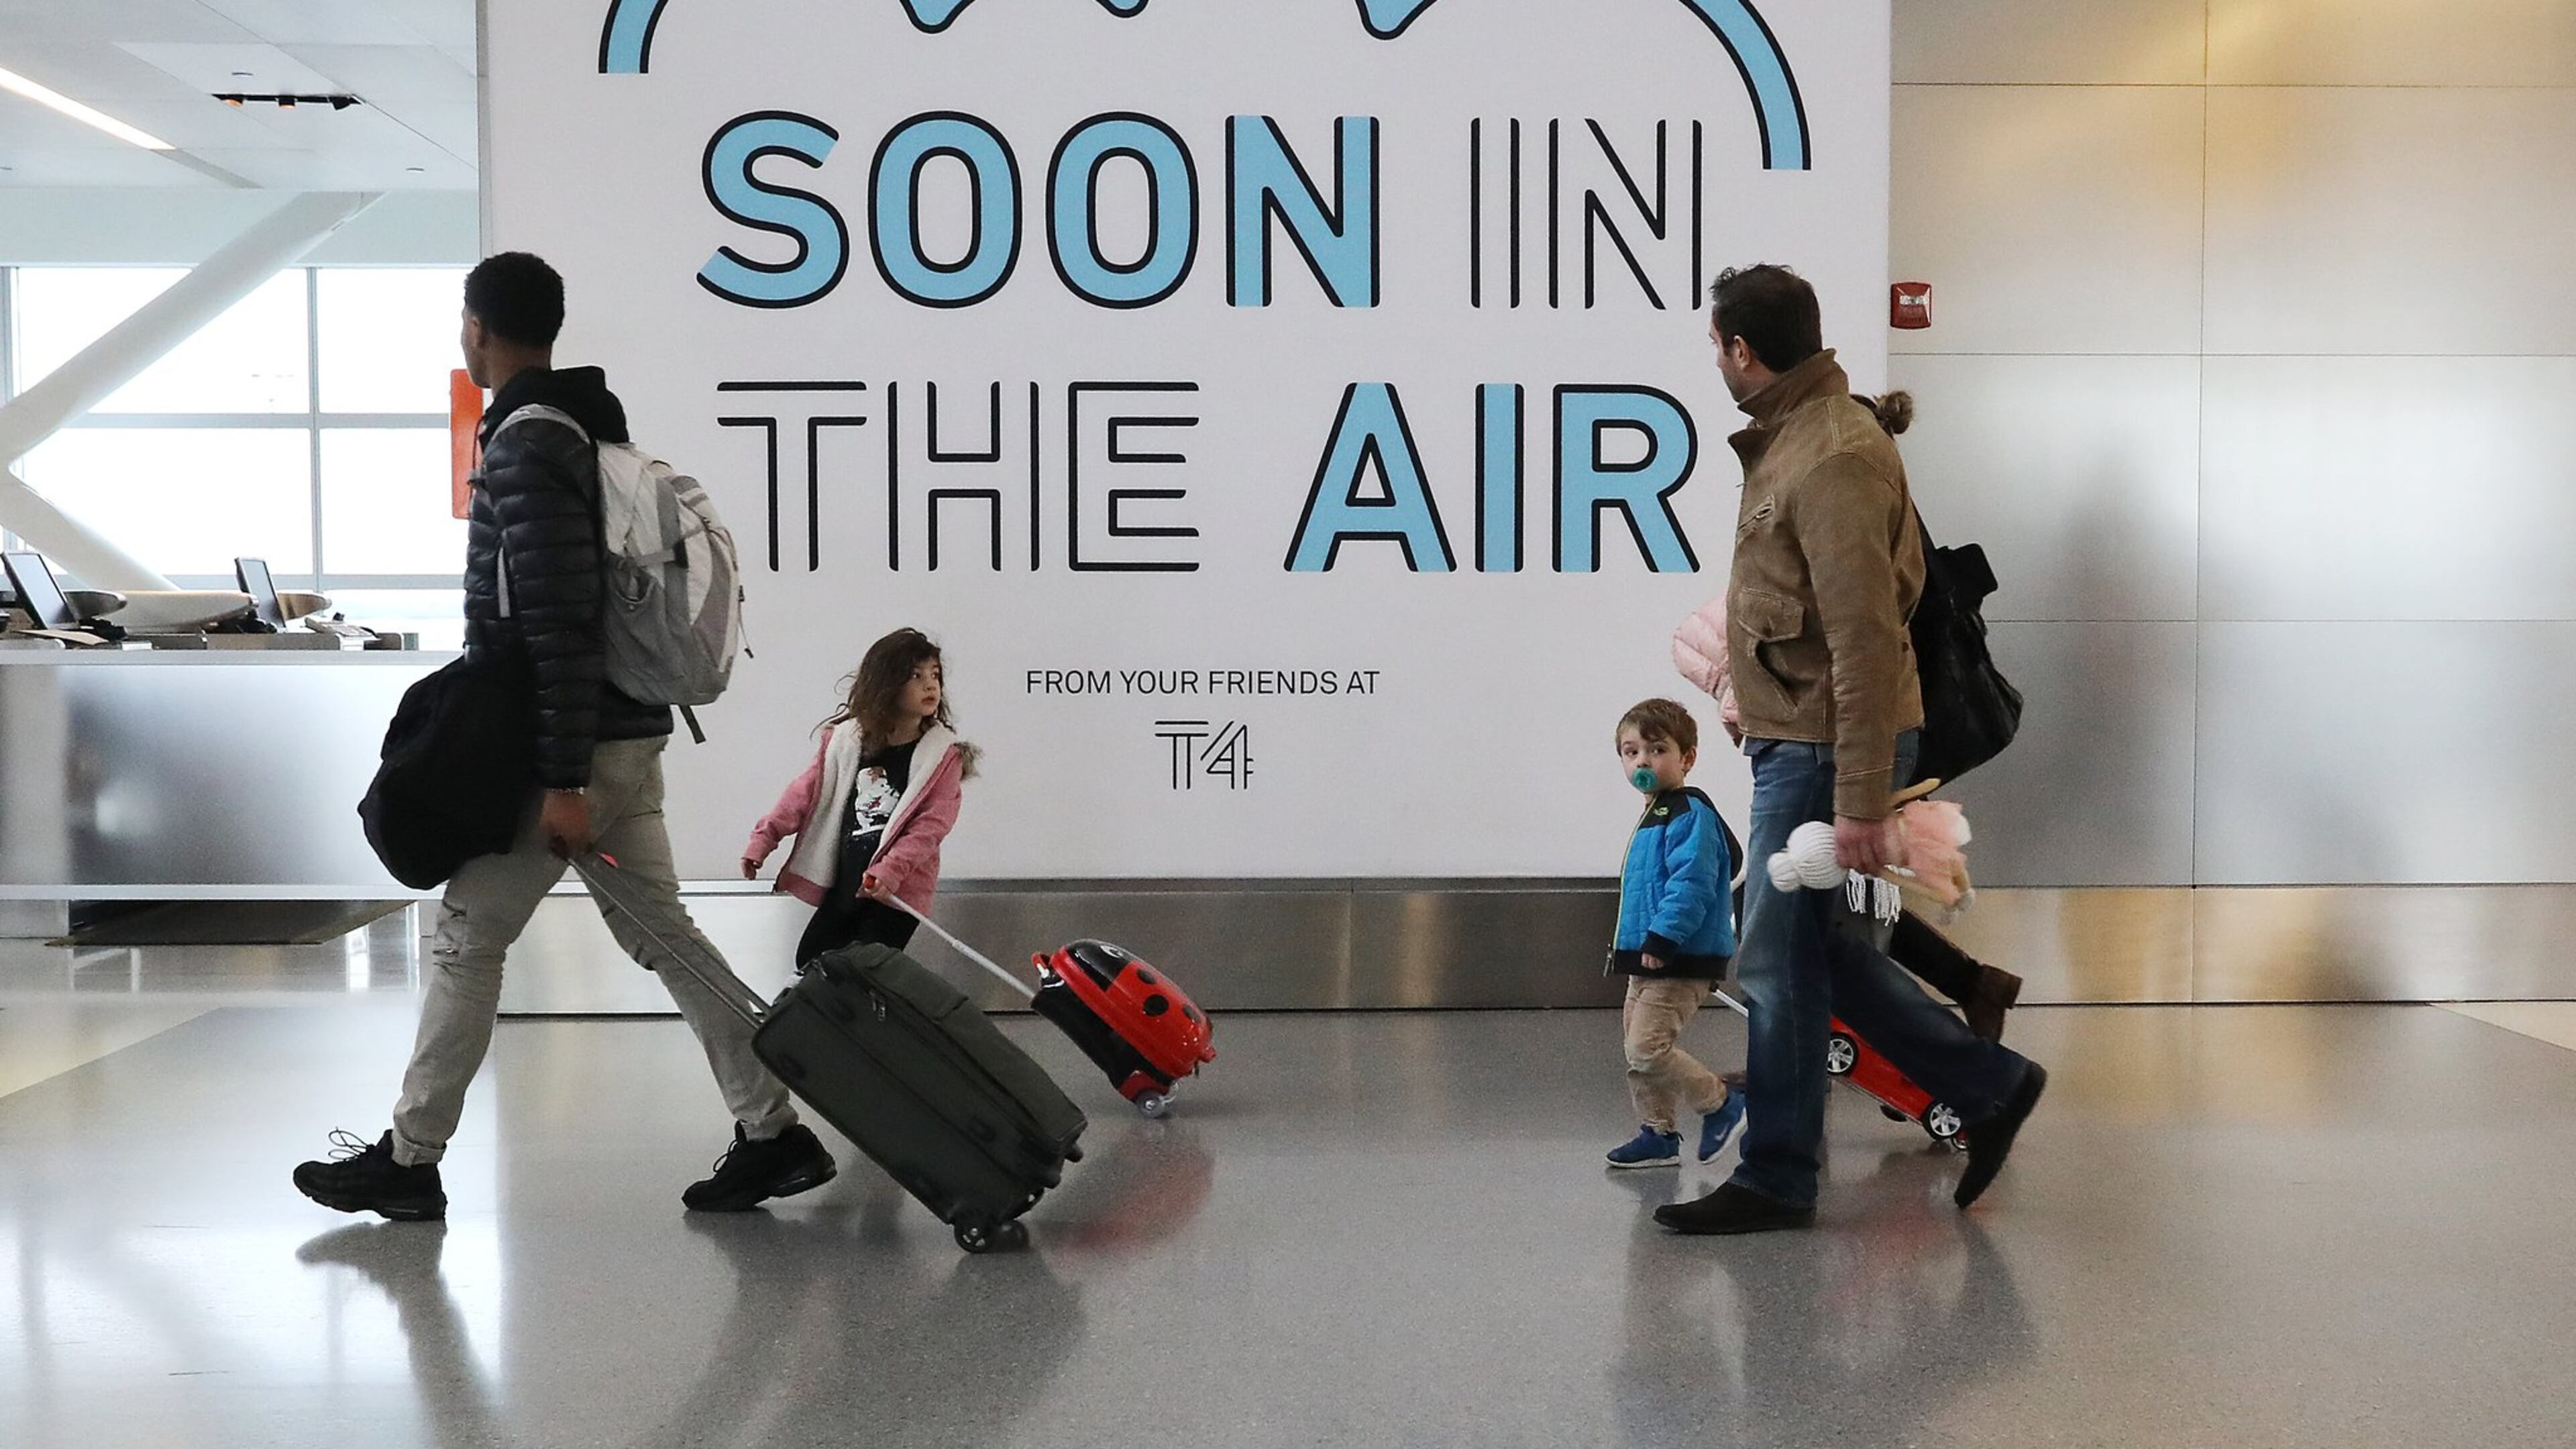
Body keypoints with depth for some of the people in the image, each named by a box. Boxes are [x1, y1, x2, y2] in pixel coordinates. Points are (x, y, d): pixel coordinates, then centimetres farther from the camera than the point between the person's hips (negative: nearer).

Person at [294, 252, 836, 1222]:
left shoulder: (527, 448, -16)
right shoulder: (590, 428, 15)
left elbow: (562, 623, -23)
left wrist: (563, 782, -23)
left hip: (571, 744, -9)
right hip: (628, 733, 9)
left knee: (466, 939, 3)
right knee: (660, 932, 10)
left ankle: (409, 1161, 16)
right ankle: (773, 1133, 11)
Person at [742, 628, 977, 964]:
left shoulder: (944, 754, -7)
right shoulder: (846, 740, 4)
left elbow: (933, 822, -15)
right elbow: (807, 791, 10)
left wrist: (890, 870, -26)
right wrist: (764, 837, 3)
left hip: (898, 890, -5)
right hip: (844, 884, 5)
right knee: (809, 962, 12)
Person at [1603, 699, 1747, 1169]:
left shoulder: (1690, 813, -15)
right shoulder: (1655, 814, 16)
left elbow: (1691, 884, -24)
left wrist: (1662, 938, -28)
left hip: (1680, 961, -10)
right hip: (1648, 959, 10)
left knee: (1647, 1048, -14)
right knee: (1635, 1048, 13)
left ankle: (1721, 1105, 3)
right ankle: (1659, 1134, 24)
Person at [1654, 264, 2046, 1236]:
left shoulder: (1835, 461, -19)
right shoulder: (1792, 436, 13)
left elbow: (1866, 642, -23)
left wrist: (1862, 801, -24)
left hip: (1821, 751, -10)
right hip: (1793, 742, 10)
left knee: (1781, 963, 0)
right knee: (1819, 948, 17)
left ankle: (1776, 1181, 15)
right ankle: (1989, 1085, 29)